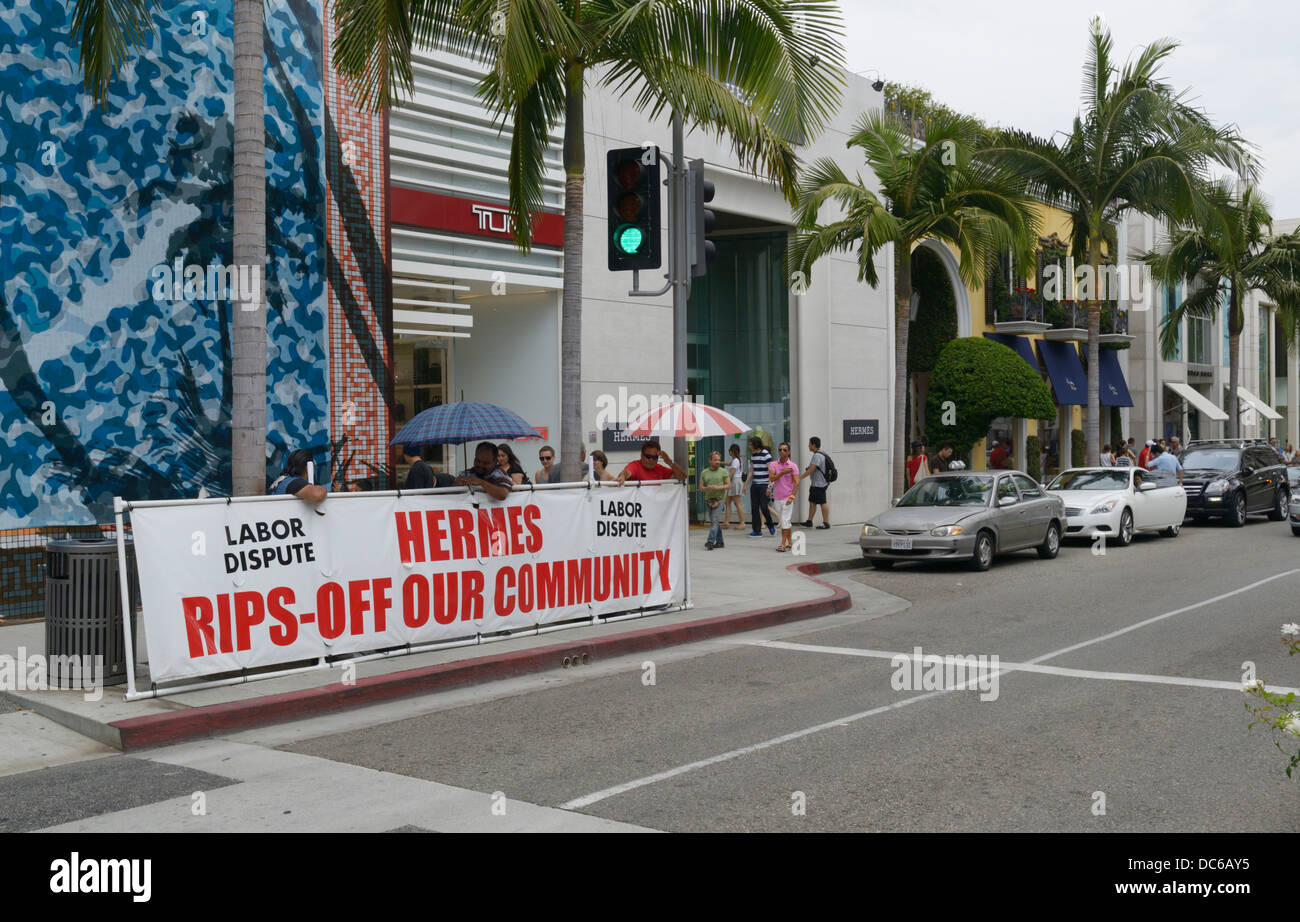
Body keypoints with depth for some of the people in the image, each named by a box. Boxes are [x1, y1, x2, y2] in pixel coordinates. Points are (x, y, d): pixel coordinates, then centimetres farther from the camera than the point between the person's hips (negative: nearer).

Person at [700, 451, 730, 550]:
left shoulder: (723, 471, 3)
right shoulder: (704, 472, 10)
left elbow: (728, 485, 0)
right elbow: (701, 487, 10)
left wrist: (718, 487, -15)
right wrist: (707, 488, -12)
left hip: (720, 499, -4)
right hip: (709, 499, 4)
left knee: (715, 521, -14)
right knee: (713, 522, 9)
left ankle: (710, 542, -21)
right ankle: (719, 541, 20)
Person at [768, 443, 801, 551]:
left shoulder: (793, 466, -3)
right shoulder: (773, 465, 6)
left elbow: (796, 482, -8)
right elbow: (771, 478, -8)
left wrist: (792, 496, -18)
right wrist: (783, 472, -20)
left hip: (788, 497, -4)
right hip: (777, 497, 4)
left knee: (785, 520, -11)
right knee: (785, 521, 11)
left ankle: (783, 544, -12)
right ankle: (790, 543, 19)